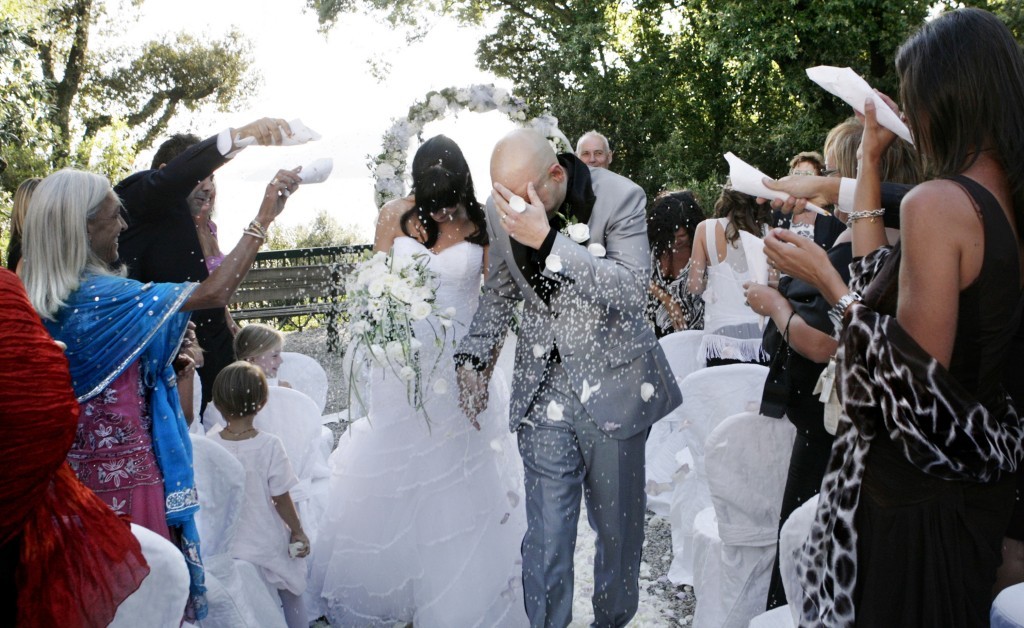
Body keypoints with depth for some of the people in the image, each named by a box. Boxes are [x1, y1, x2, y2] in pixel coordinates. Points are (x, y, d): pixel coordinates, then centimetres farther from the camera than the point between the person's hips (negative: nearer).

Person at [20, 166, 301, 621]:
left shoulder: (35, 300, 3)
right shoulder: (102, 297, -22)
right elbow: (214, 293, -22)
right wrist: (263, 218, -17)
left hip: (72, 469, 8)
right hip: (123, 474, -8)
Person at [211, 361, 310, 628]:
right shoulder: (269, 446, -22)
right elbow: (281, 499, -15)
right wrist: (298, 532, 0)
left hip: (227, 545, 3)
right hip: (267, 543, -2)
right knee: (291, 596, 20)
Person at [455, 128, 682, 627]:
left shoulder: (620, 198, -14)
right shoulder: (502, 210, -1)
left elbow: (632, 291, -24)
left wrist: (547, 240, -31)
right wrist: (473, 354, 3)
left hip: (612, 383, -2)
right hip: (544, 387, 2)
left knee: (618, 526, 13)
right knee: (546, 535, -1)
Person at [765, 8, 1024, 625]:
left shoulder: (937, 203, -22)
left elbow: (920, 379, -23)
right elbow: (883, 282, 12)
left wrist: (825, 279, -16)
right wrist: (869, 164, 14)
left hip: (914, 490, -8)